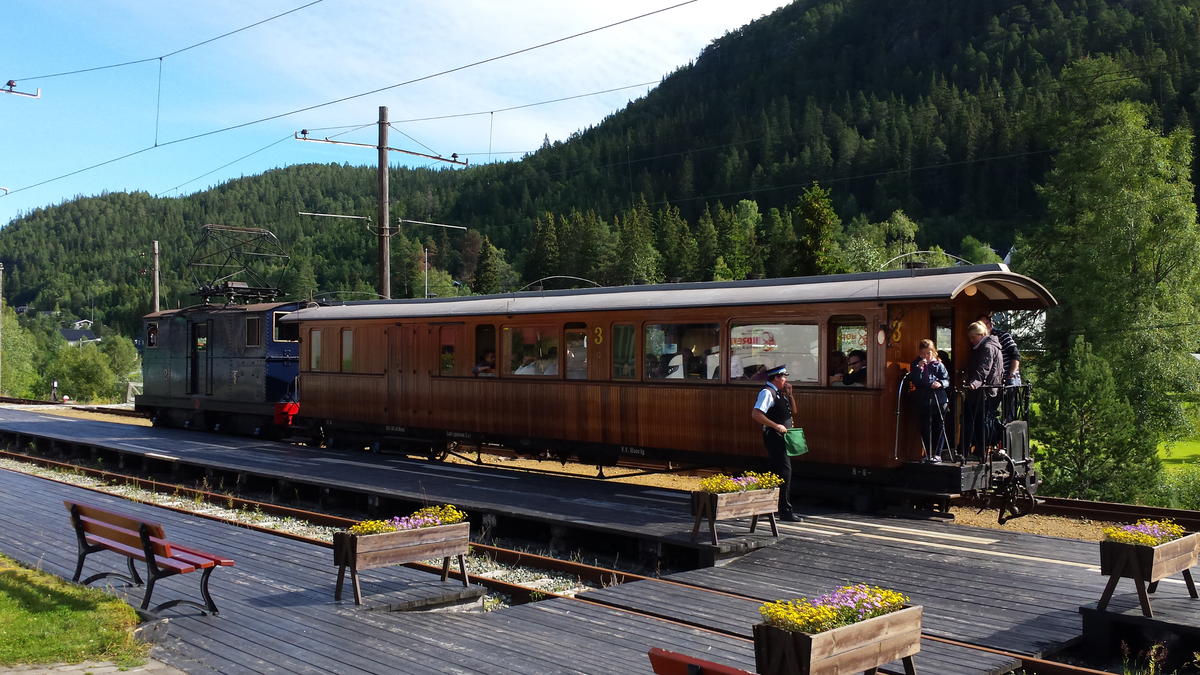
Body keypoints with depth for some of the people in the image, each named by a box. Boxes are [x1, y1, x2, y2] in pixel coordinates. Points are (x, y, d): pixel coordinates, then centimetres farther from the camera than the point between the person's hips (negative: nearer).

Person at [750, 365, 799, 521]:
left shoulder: (778, 393, 16)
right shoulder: (767, 392, -14)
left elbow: (790, 411, 26)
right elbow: (756, 414, -24)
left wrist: (789, 394, 10)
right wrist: (776, 426, -23)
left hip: (782, 437, 10)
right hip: (774, 437, -10)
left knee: (779, 471, 14)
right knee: (784, 471, -11)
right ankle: (785, 510, -8)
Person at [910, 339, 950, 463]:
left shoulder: (938, 365, 2)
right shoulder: (916, 365, 5)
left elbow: (947, 380, 0)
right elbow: (915, 382, -5)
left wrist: (940, 383, -20)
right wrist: (919, 368, -15)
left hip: (939, 400, -1)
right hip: (923, 401, 1)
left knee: (939, 428, 1)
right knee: (925, 428, 5)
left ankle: (937, 454, 6)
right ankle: (928, 454, 14)